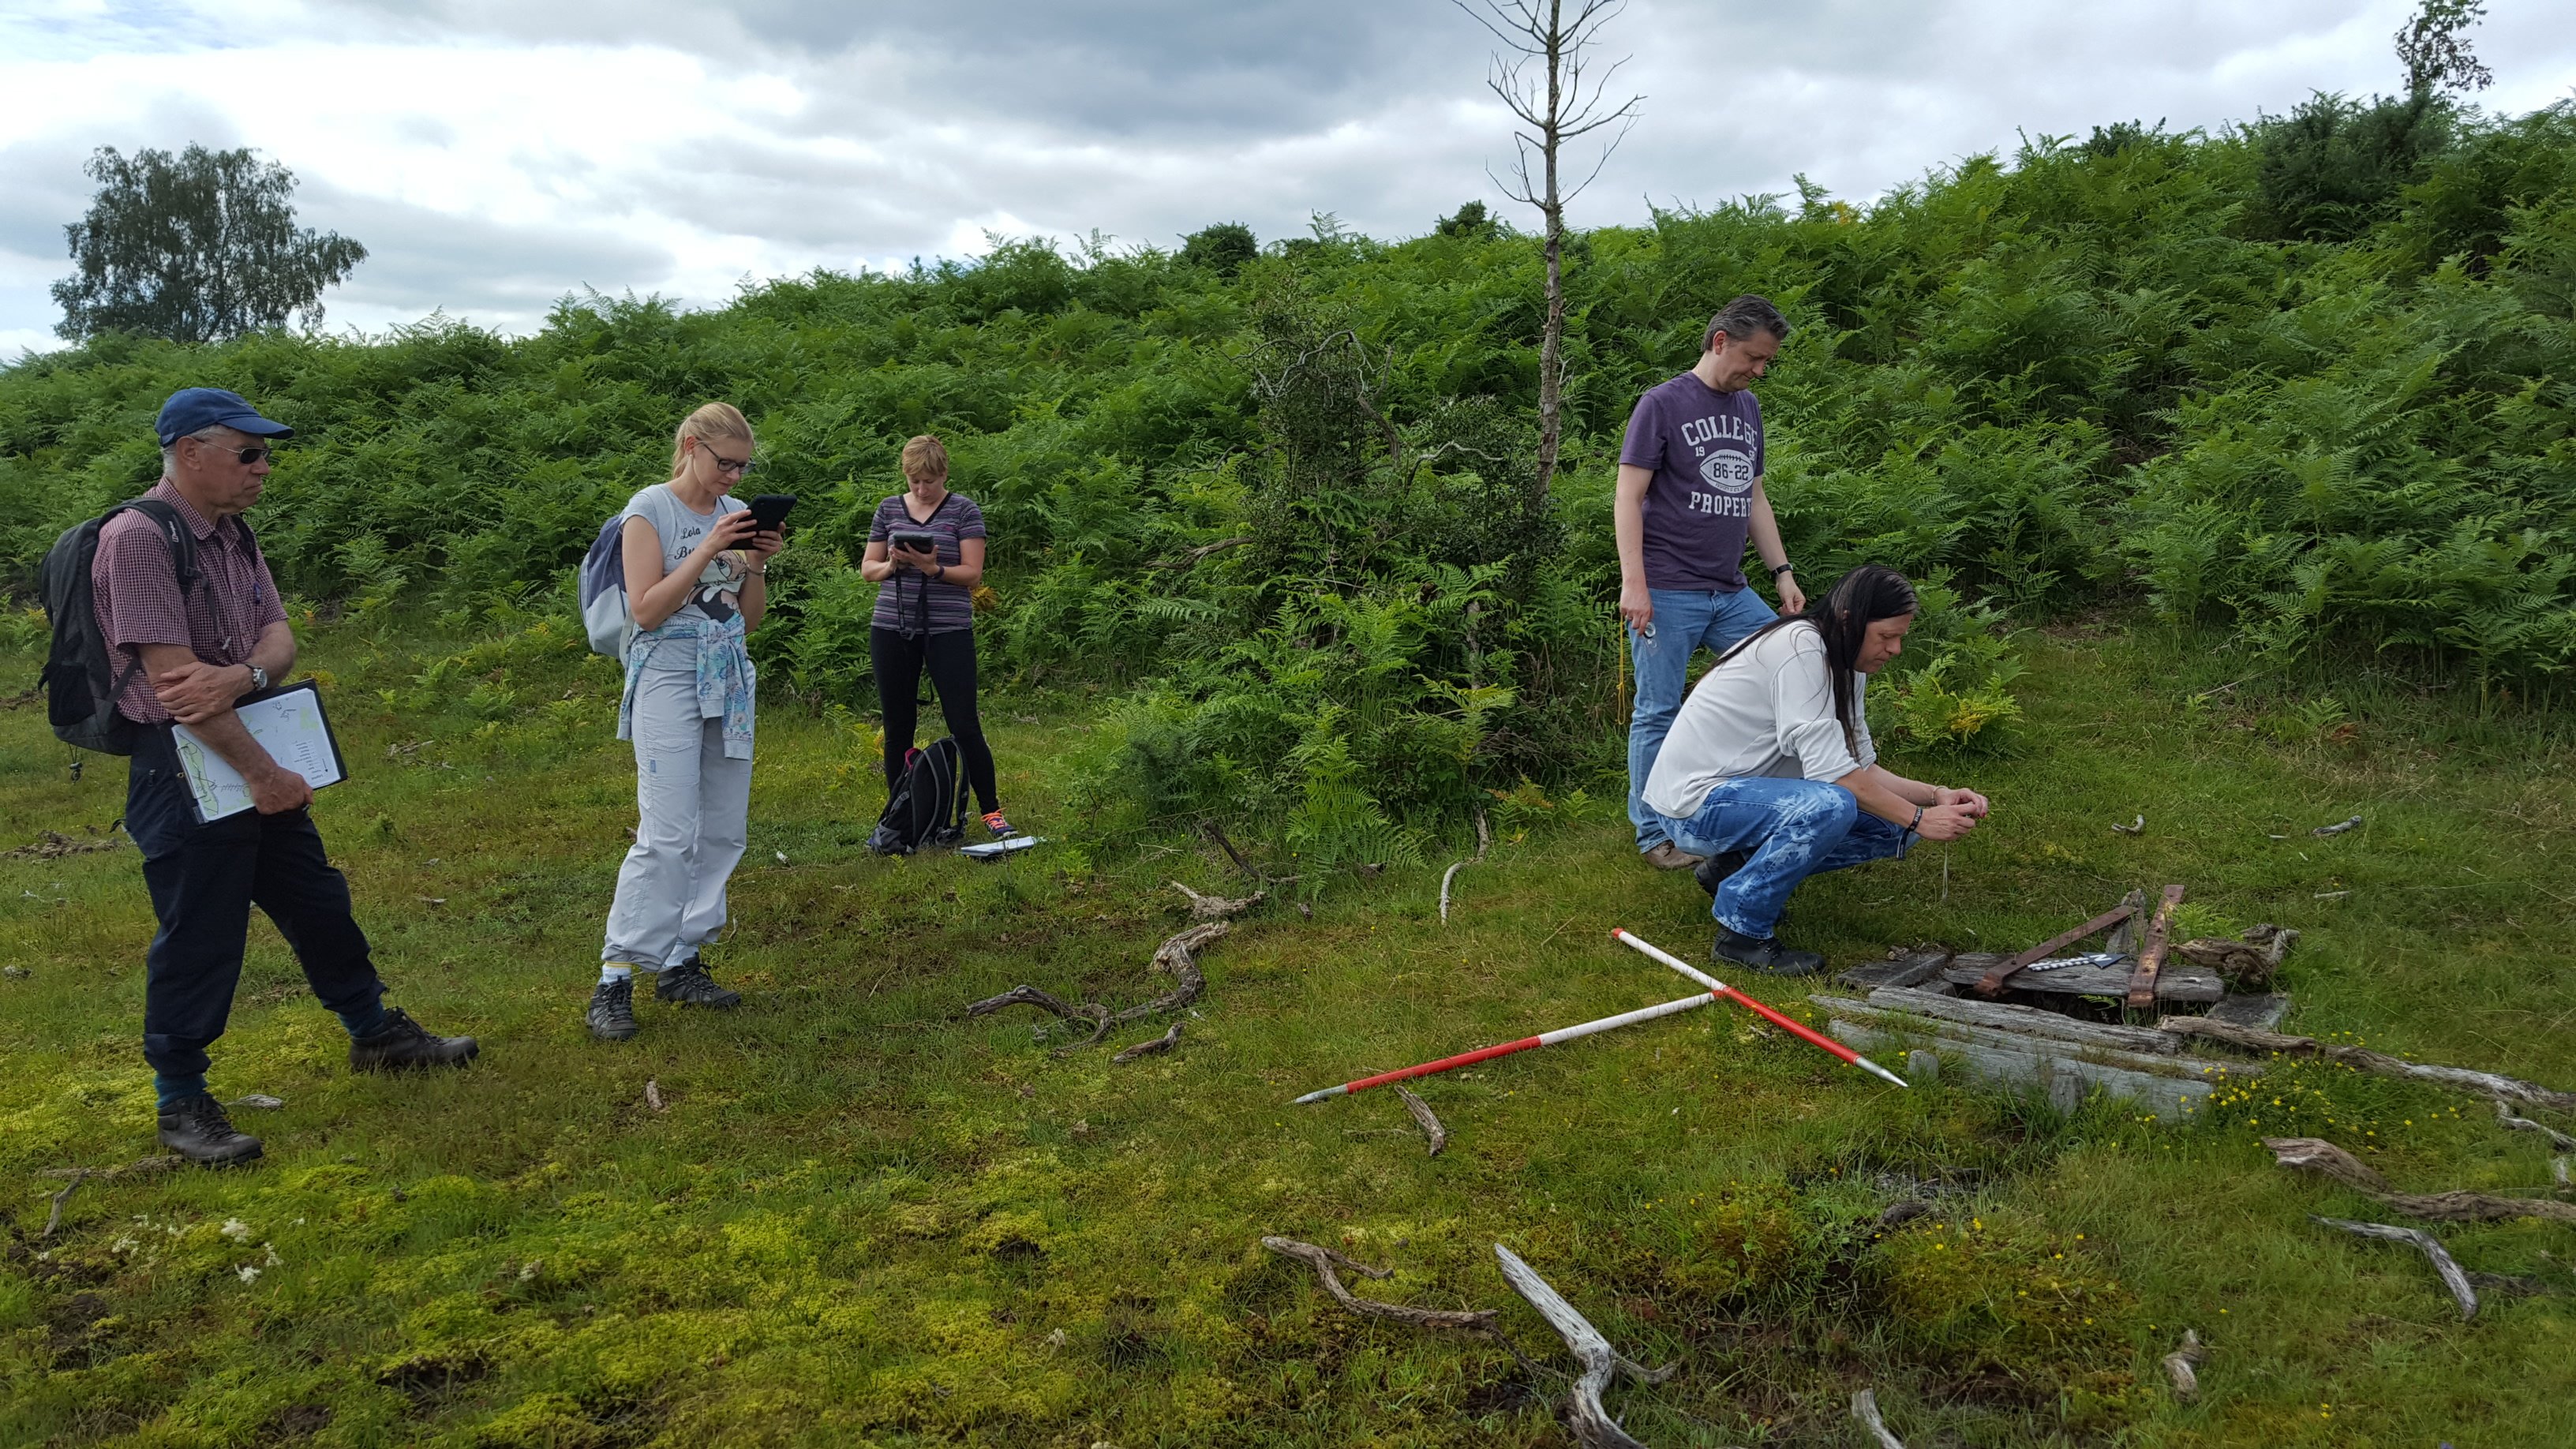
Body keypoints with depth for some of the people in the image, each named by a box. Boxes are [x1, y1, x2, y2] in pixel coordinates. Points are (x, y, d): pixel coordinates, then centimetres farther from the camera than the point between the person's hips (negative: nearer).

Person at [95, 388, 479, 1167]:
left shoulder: (233, 534, 10)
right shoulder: (138, 538, -18)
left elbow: (280, 637, 3)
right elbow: (169, 677, -23)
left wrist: (241, 676, -22)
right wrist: (262, 773, -20)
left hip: (258, 758, 8)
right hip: (183, 769, -8)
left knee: (319, 903, 18)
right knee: (199, 940, 1)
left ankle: (375, 1035, 34)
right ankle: (181, 1103, 16)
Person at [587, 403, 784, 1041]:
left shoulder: (738, 513, 12)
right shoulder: (651, 509, -5)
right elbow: (646, 610, -12)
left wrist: (756, 564, -4)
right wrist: (708, 551, -17)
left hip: (730, 680, 7)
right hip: (670, 678, -6)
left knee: (724, 831, 6)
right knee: (668, 834, -13)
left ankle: (682, 962, 16)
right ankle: (615, 979, -6)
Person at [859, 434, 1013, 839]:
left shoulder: (964, 510, 0)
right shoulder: (889, 509, 10)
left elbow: (973, 574, -5)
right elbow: (867, 568, 12)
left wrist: (933, 568, -22)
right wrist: (891, 566, -10)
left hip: (949, 631, -3)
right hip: (892, 629, 3)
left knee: (964, 725, -6)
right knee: (898, 727, 8)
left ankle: (992, 812, 4)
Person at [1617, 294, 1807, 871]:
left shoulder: (1747, 407, 16)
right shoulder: (1662, 404, -4)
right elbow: (1628, 498, -9)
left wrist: (1783, 573, 14)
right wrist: (1633, 583, -17)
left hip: (1731, 593, 7)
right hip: (1669, 594, -7)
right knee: (1658, 713, -1)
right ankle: (1654, 834, 10)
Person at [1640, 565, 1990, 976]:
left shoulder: (1846, 665, 7)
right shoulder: (1800, 647, -22)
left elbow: (1861, 768, 7)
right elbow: (1831, 771, -25)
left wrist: (1936, 795, -7)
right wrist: (1918, 818, -21)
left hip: (1752, 789, 10)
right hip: (1692, 802, -10)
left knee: (1889, 827, 2)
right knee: (1831, 807, -33)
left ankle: (1737, 865, 11)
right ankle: (1742, 930, -15)